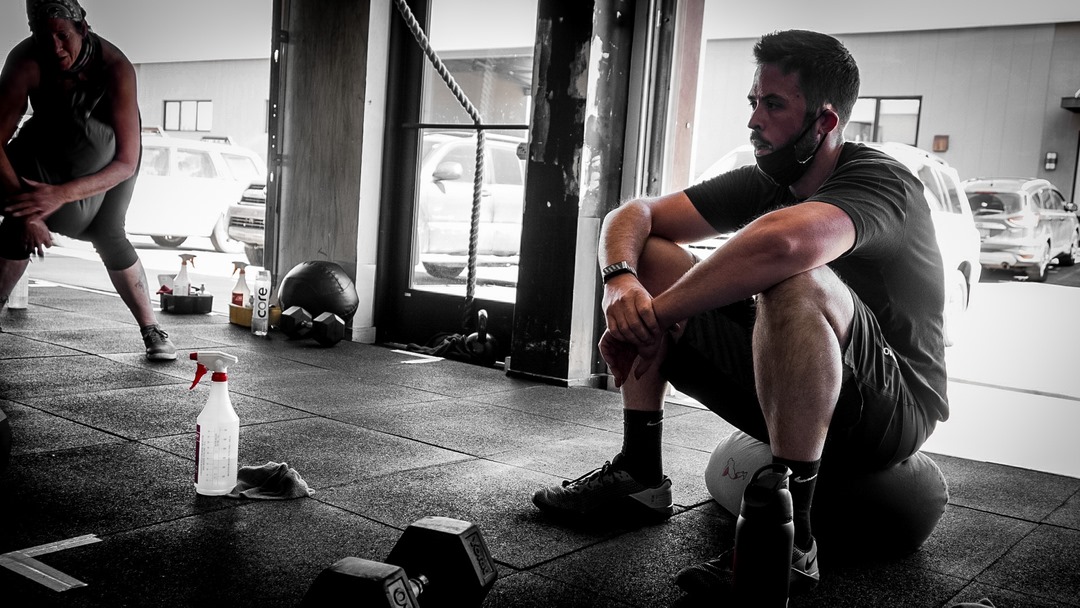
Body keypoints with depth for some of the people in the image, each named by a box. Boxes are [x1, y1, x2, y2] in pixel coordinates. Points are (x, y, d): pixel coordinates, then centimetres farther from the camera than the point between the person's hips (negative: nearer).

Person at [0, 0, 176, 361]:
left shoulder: (115, 69, -37)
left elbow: (127, 162, -38)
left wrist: (62, 194, -50)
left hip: (107, 155, -1)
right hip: (48, 147, 2)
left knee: (107, 234, -14)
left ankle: (152, 330, 0)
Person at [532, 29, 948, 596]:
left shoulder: (877, 181, -19)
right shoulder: (761, 182, 4)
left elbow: (781, 240, -43)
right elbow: (632, 215, 1)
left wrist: (655, 317, -35)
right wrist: (619, 279, -22)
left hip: (894, 410, -7)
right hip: (786, 394, 7)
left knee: (796, 282, -39)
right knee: (649, 260, -1)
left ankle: (787, 537, -28)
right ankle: (638, 474, 1)